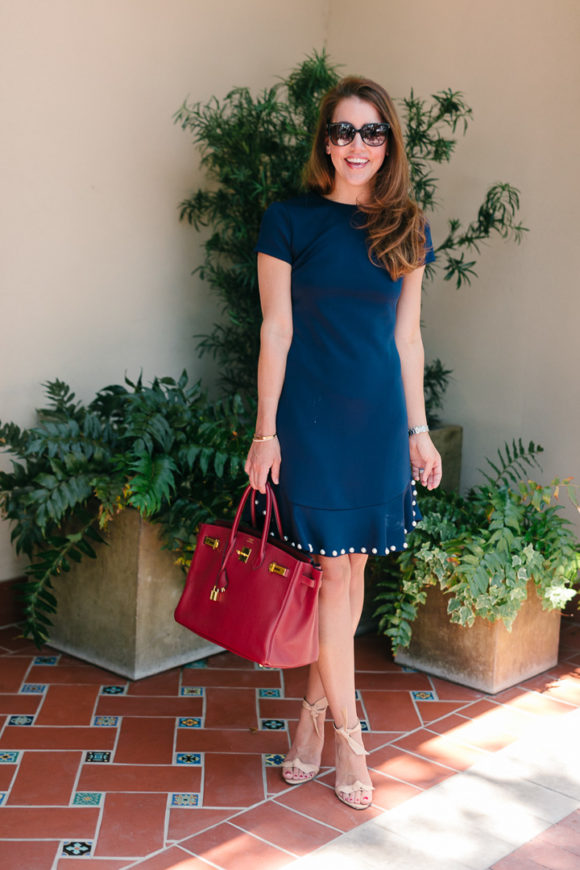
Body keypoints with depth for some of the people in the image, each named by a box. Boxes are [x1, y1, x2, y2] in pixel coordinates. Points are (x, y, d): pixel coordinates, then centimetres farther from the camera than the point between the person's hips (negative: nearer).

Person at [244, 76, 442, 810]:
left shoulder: (406, 229, 8)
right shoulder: (290, 221, -2)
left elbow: (407, 337, 11)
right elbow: (276, 330, -4)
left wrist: (418, 429, 10)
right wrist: (265, 431, -6)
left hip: (380, 414, 4)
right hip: (311, 414, -4)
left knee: (352, 565, 8)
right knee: (332, 569, -2)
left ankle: (314, 706, 24)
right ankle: (347, 733, 12)